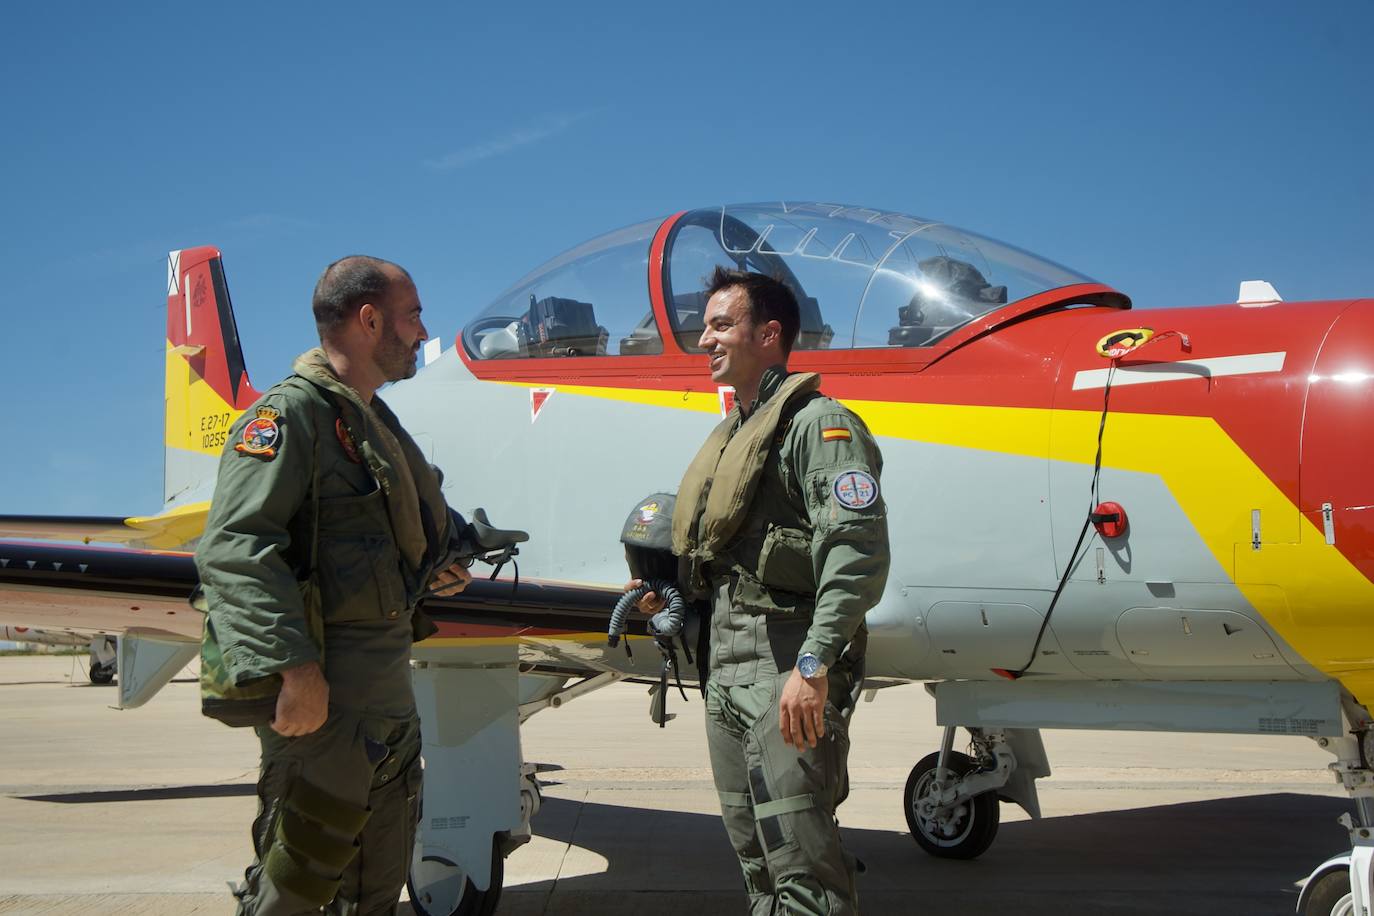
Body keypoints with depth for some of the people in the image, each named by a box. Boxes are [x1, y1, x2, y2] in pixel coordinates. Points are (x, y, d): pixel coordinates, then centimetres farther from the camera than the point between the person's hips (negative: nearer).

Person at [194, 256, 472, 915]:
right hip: (323, 693, -9)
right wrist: (292, 666, -30)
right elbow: (234, 548, -23)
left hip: (389, 689, 10)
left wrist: (426, 567, 11)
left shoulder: (376, 422, 18)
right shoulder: (290, 412, -12)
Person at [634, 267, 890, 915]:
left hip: (788, 664, -9)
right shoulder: (732, 435, 21)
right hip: (725, 666, 9)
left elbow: (858, 548, -21)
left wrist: (814, 663, -27)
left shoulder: (817, 422, -9)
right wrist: (669, 593, 13)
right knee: (756, 858, 14)